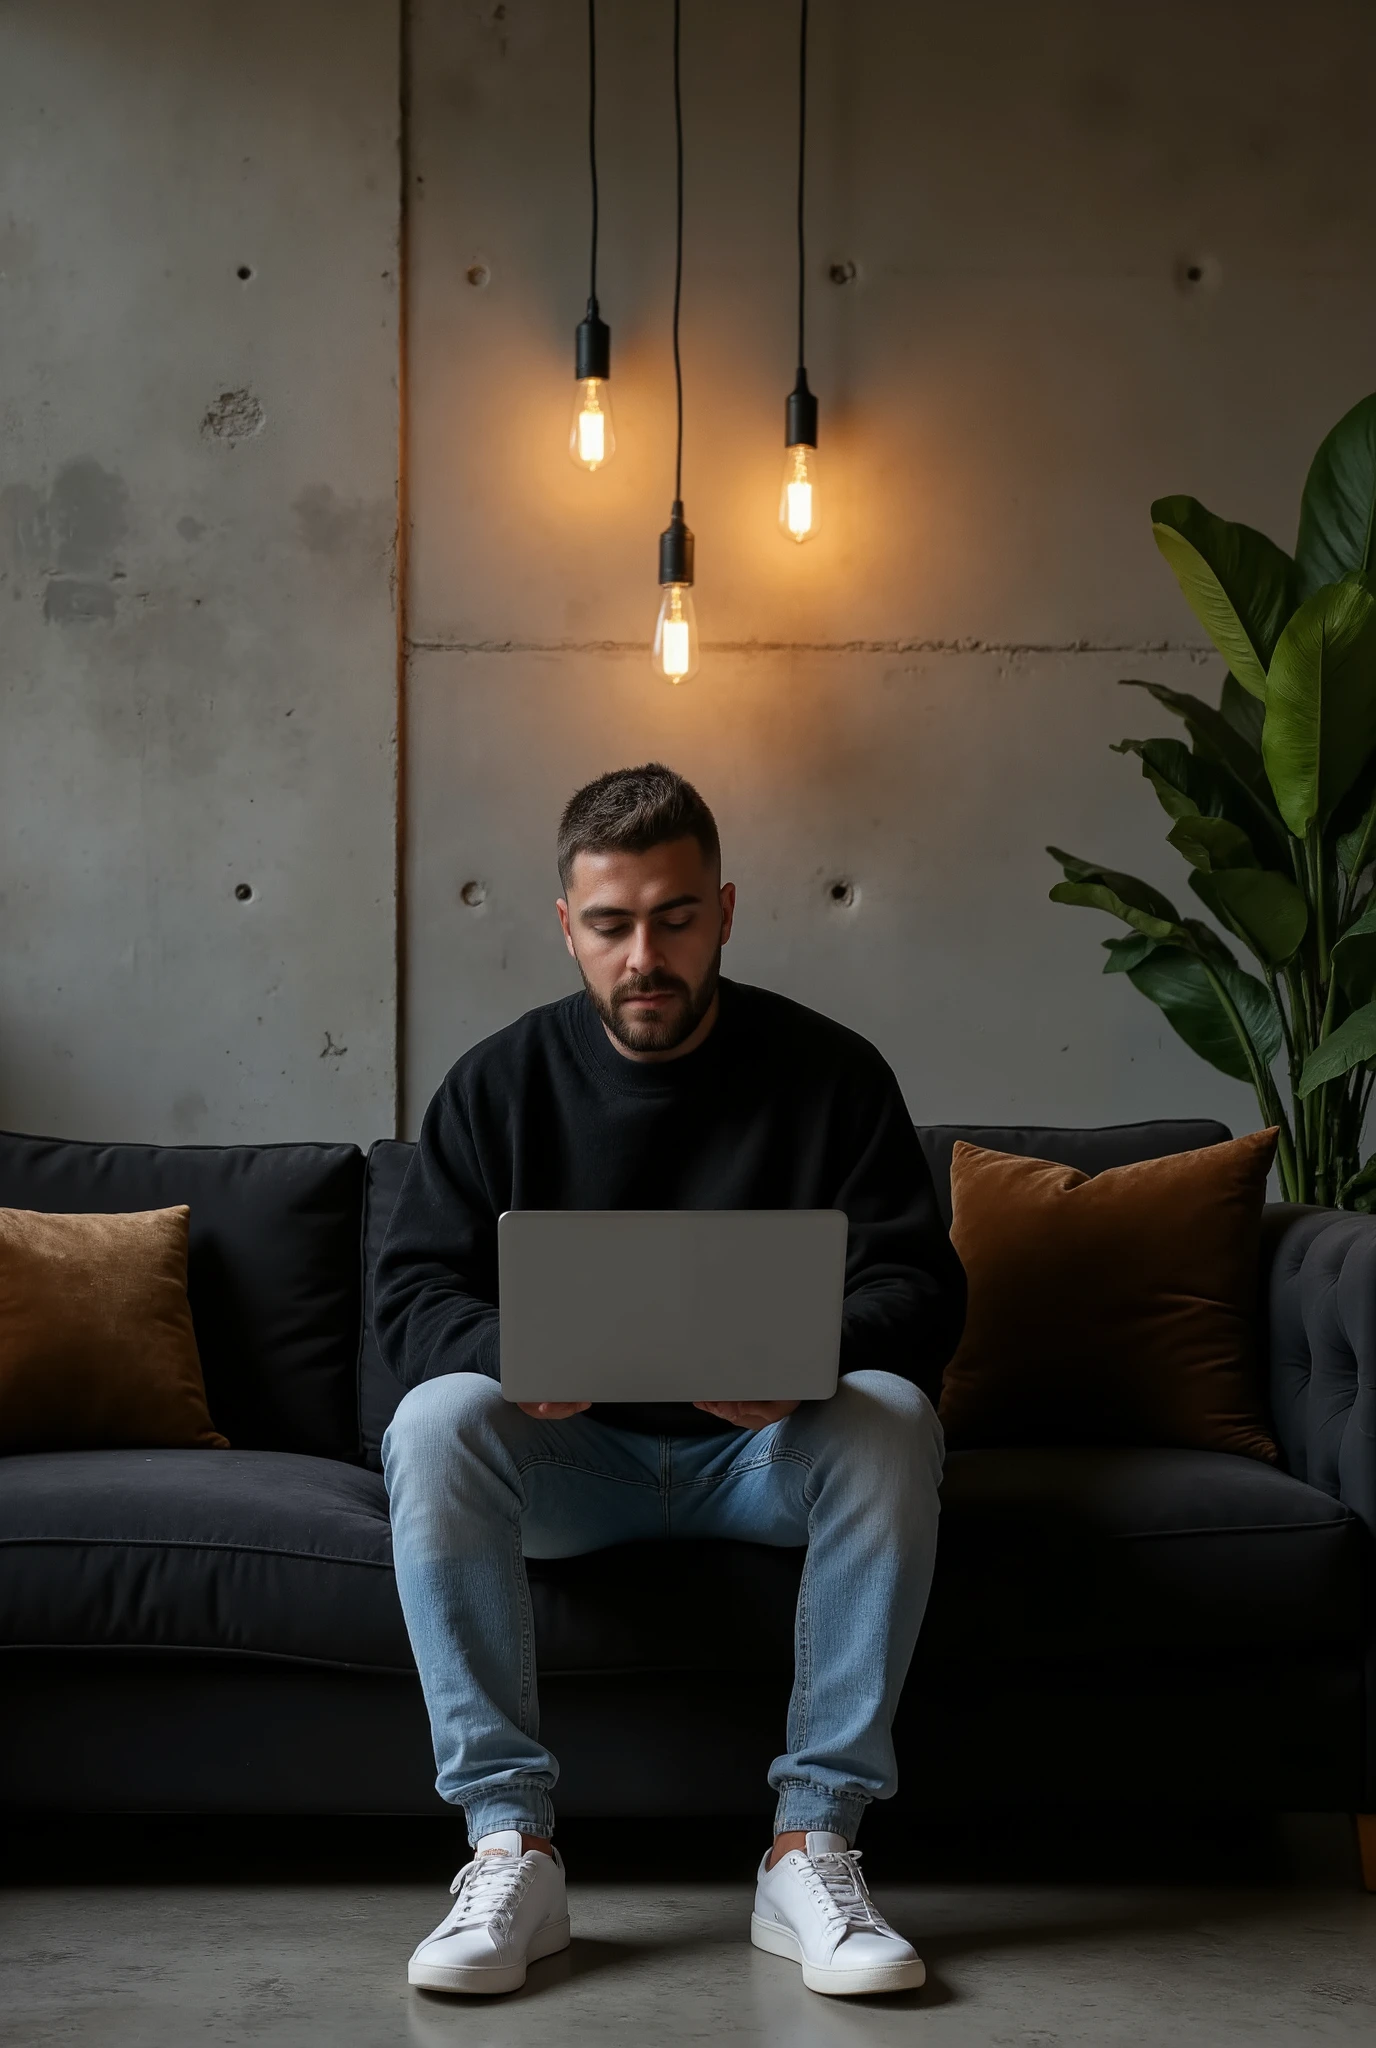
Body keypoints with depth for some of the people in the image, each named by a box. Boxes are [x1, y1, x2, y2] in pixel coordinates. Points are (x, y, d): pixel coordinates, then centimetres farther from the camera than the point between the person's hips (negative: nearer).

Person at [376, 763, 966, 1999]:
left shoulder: (830, 1071, -2)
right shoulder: (501, 1083, 0)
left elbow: (919, 1288, -8)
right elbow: (413, 1295, -5)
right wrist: (514, 1355, -29)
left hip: (767, 1449, 0)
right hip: (572, 1455, 1)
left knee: (893, 1420, -31)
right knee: (434, 1421, -29)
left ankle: (813, 1847, -28)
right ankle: (512, 1849, -28)